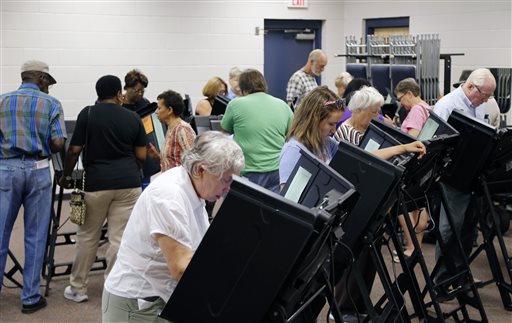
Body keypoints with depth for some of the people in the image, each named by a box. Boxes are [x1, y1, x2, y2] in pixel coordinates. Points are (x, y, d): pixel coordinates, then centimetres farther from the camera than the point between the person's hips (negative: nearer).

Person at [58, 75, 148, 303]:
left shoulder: (87, 114, -1)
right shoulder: (133, 118, 5)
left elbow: (74, 150, -2)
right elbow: (141, 156, 6)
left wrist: (66, 176, 13)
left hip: (97, 182, -1)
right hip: (128, 182, 1)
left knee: (87, 236, 13)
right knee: (120, 238, 3)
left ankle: (77, 288, 22)